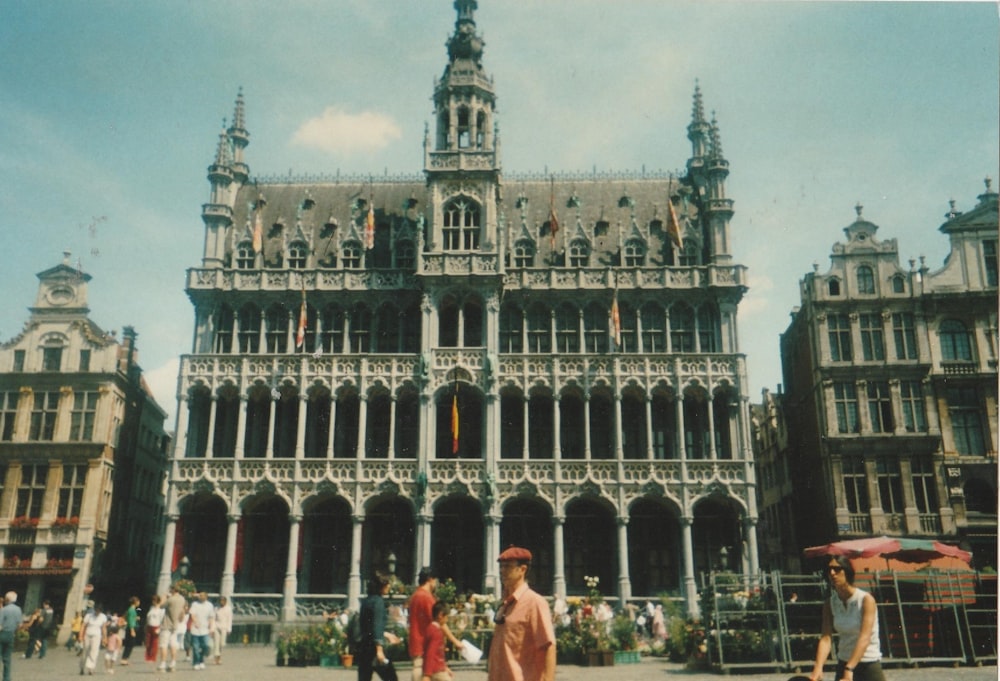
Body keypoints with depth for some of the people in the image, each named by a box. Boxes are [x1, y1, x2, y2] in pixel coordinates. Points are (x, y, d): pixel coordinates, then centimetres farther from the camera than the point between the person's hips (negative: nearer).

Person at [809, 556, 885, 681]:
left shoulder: (866, 600, -14)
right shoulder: (830, 604, -1)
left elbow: (864, 638, -25)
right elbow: (825, 638, -12)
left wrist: (849, 669, -37)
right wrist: (818, 668, -30)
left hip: (869, 666, -4)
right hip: (843, 665, 4)